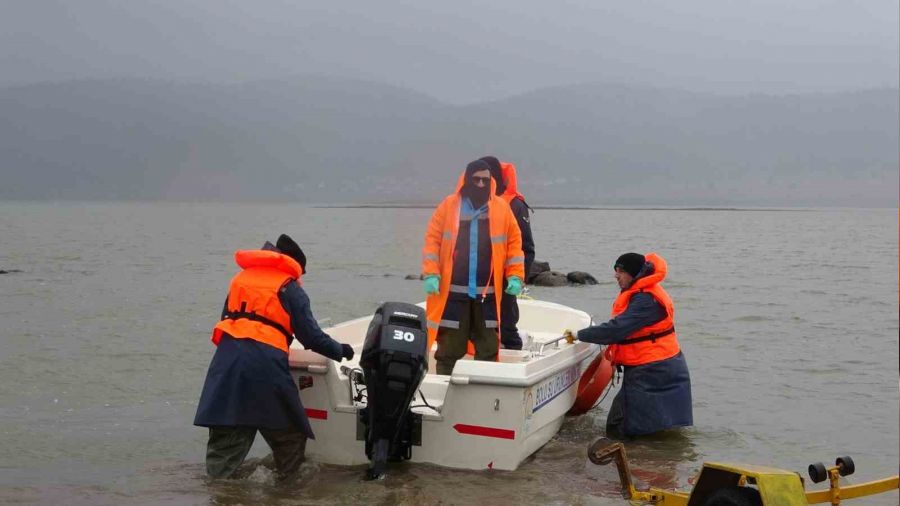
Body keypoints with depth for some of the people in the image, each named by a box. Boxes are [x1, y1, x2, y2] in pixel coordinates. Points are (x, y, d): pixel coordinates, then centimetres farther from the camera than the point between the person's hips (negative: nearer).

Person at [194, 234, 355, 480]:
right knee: (290, 437, 11)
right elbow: (311, 336, 3)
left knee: (224, 441, 4)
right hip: (265, 363, -5)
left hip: (227, 359, 5)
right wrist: (341, 351, 18)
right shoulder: (289, 287, 7)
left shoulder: (240, 278, 24)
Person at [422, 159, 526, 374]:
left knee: (488, 348, 8)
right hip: (452, 291, -1)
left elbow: (514, 242, 7)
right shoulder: (448, 205, 1)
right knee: (449, 348, 4)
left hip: (488, 292, 1)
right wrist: (431, 274, -9)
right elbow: (432, 240, 1)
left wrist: (515, 276, -2)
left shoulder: (502, 207, 5)